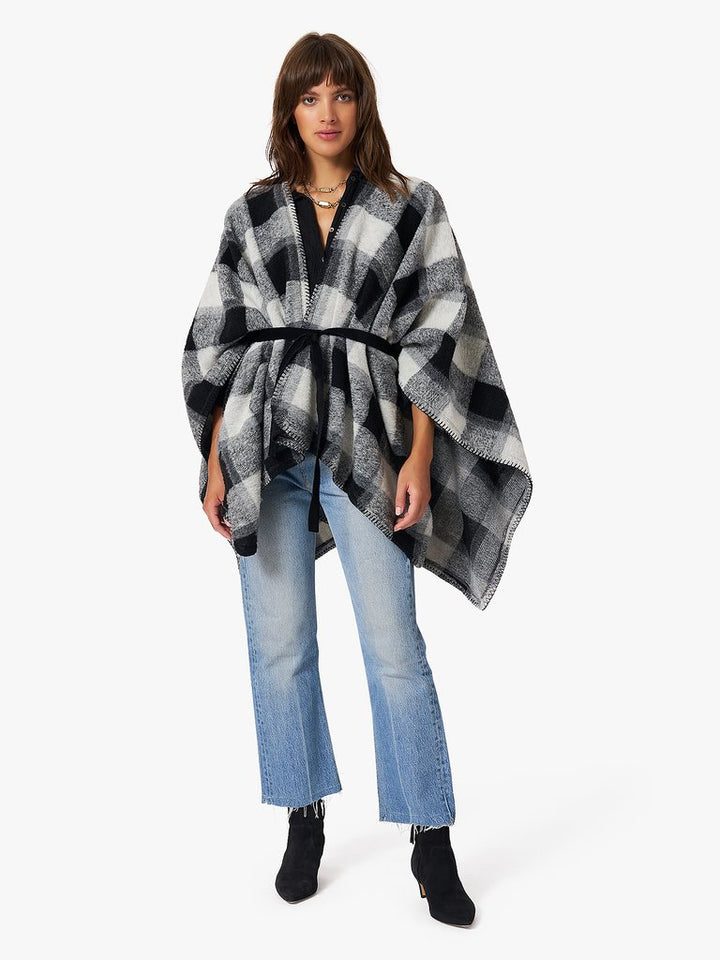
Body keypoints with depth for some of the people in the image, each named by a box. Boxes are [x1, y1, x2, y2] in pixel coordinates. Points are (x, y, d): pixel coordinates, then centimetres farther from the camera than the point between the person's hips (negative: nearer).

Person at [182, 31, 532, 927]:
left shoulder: (410, 208, 7)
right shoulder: (252, 213, 11)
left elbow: (434, 339, 1)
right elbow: (220, 339, 10)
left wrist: (421, 456, -8)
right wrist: (214, 461, 3)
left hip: (364, 443, -2)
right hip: (263, 444, 2)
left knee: (394, 646, -3)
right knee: (278, 644, 6)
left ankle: (431, 841, 11)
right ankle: (304, 820, 24)